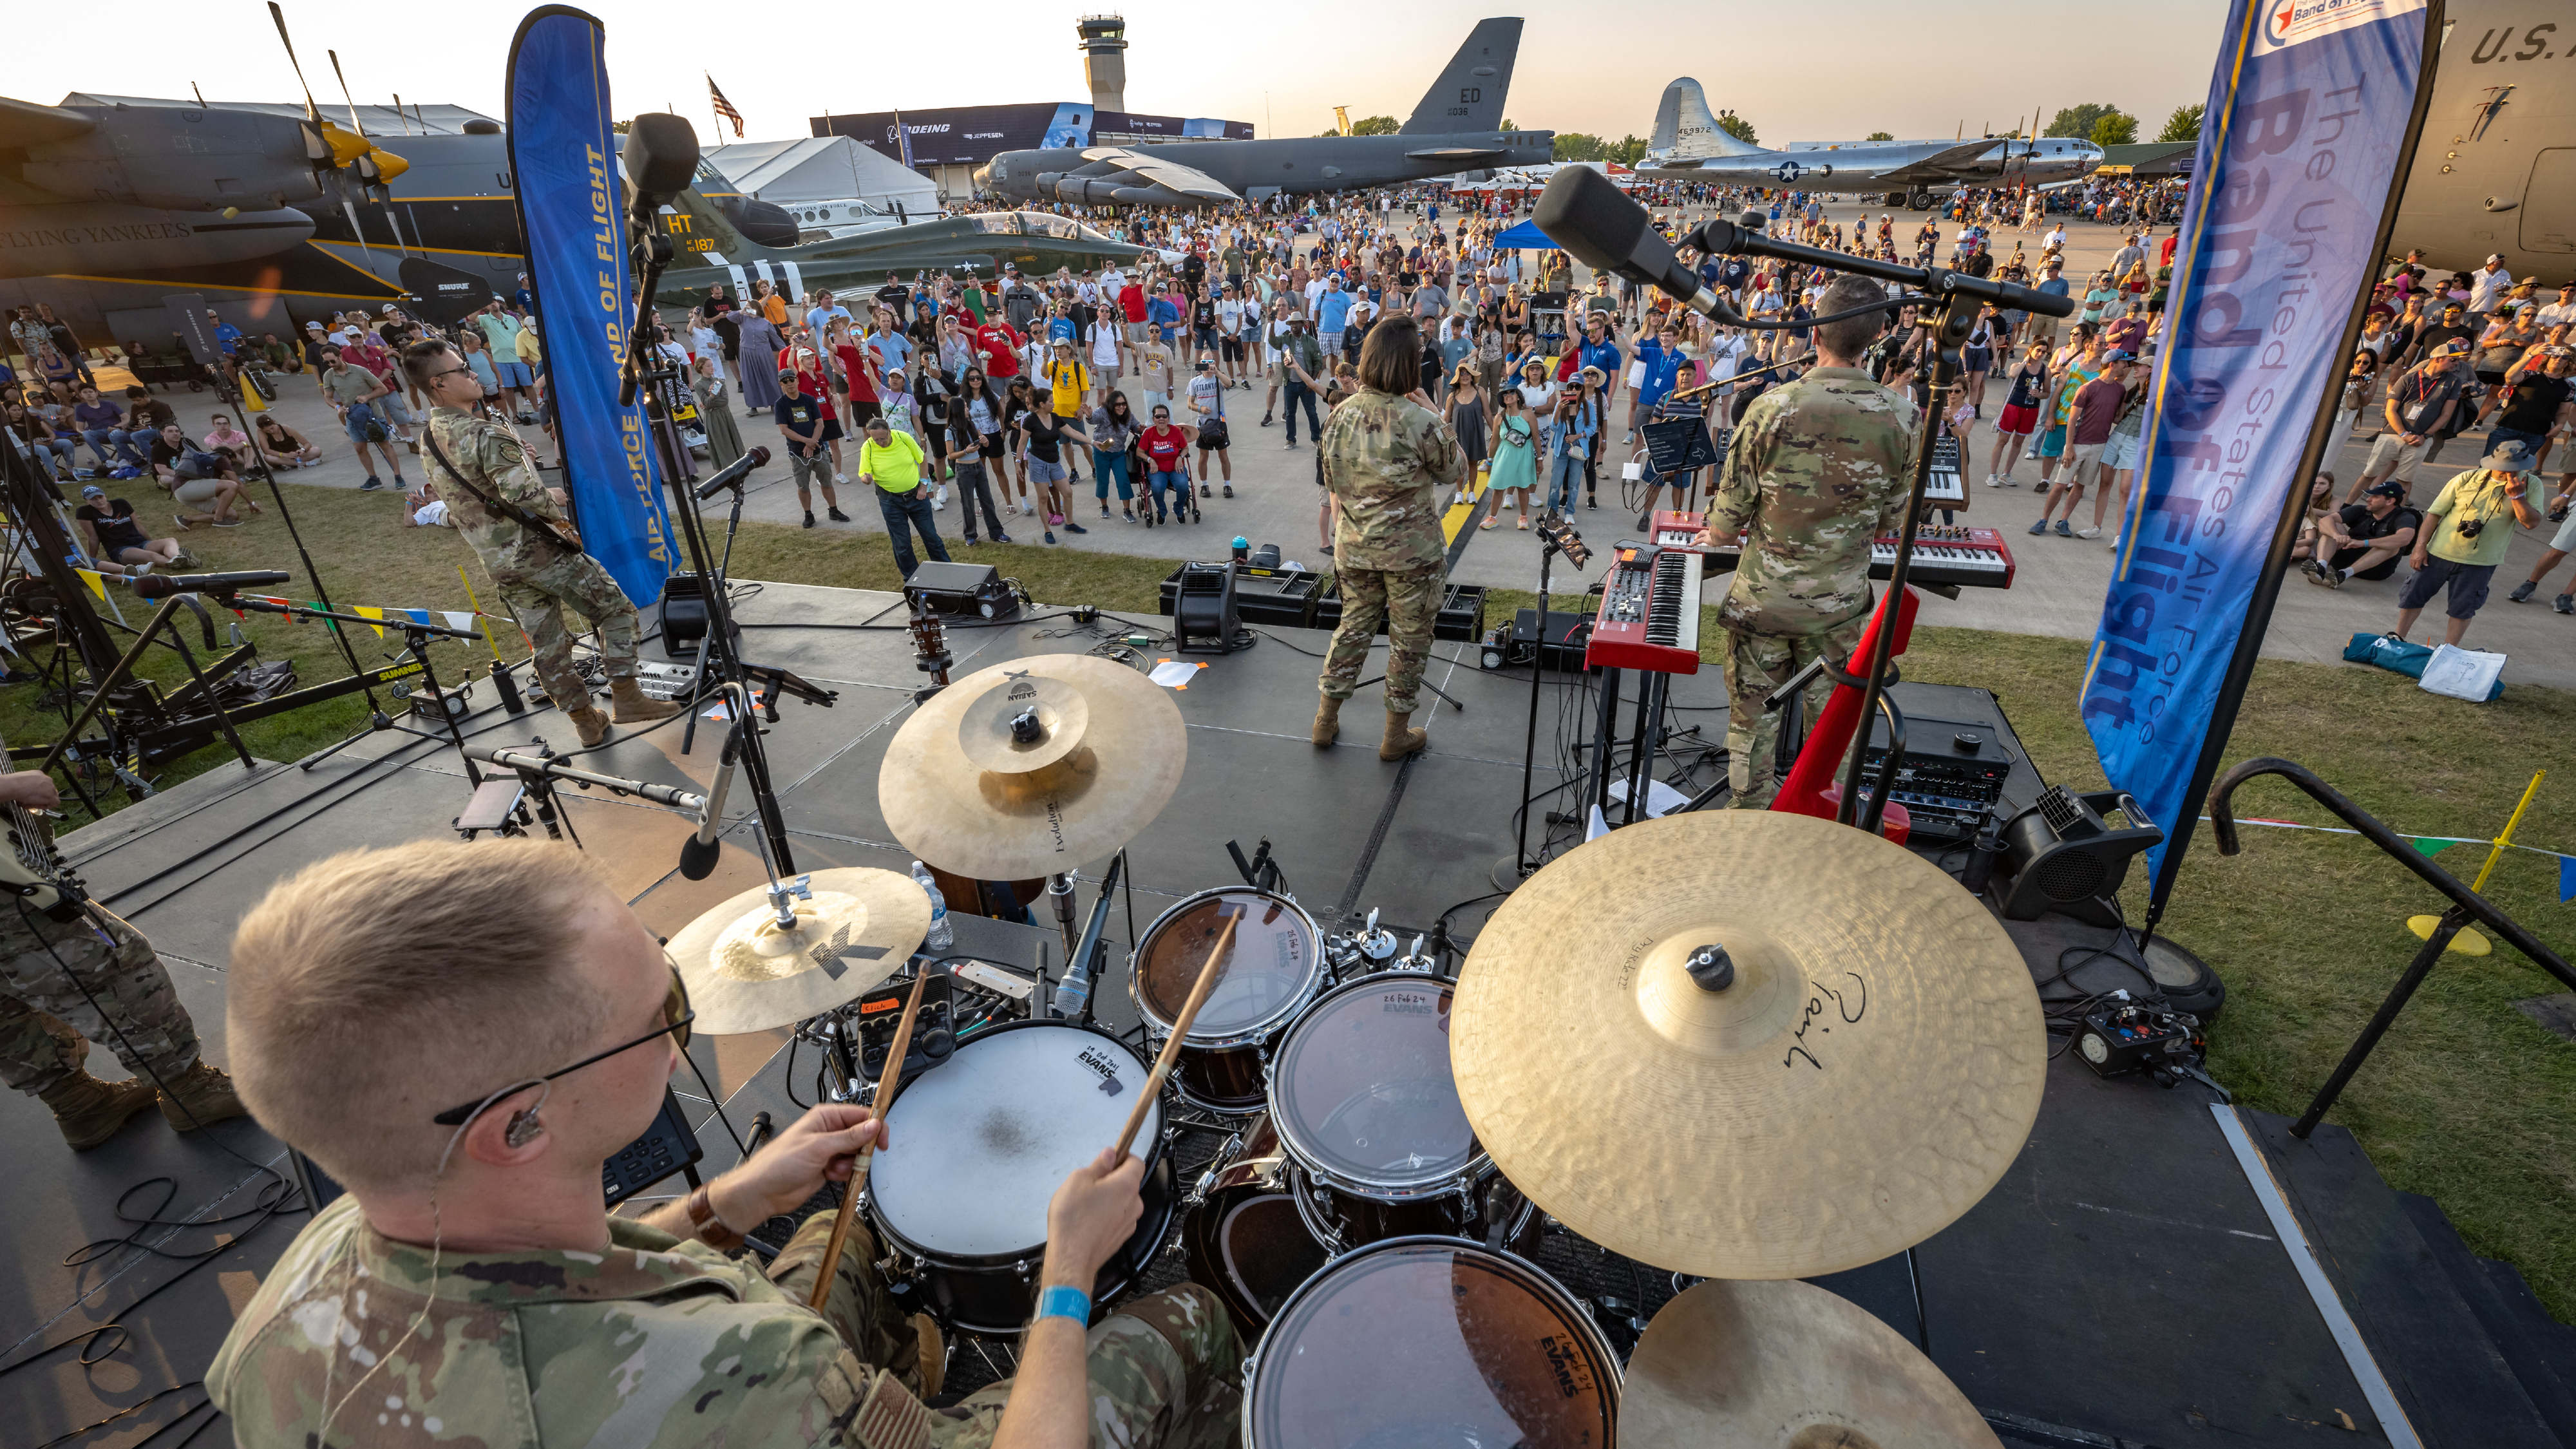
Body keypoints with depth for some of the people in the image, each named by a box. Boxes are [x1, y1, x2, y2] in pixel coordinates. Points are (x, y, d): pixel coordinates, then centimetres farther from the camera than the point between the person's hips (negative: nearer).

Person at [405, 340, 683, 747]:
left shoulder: (429, 442, 9)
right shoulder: (486, 434, -19)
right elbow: (523, 494, -28)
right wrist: (555, 506, -9)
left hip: (498, 563, 8)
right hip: (538, 549, -8)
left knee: (546, 644, 12)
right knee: (614, 607, 5)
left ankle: (587, 723, 20)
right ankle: (626, 697, 0)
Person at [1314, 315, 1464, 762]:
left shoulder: (1340, 415, -5)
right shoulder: (1420, 422, -22)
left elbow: (1331, 481, 7)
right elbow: (1456, 473, -5)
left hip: (1354, 548, 5)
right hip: (1412, 552, -5)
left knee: (1353, 625, 21)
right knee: (1409, 639, 12)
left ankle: (1325, 720, 29)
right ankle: (1396, 735, 24)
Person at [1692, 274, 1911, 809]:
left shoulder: (1772, 407, -18)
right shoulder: (1899, 417, -9)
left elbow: (1733, 505, -10)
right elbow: (1891, 515, 3)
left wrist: (1716, 533, 14)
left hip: (1763, 596, -2)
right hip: (1840, 602, 2)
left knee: (1754, 717, 14)